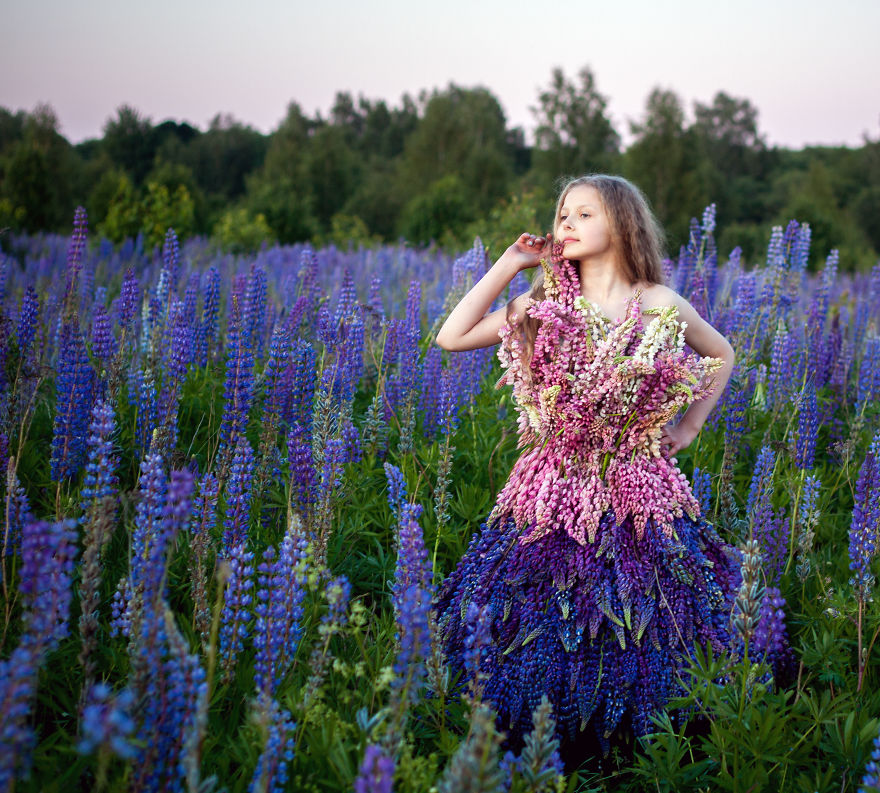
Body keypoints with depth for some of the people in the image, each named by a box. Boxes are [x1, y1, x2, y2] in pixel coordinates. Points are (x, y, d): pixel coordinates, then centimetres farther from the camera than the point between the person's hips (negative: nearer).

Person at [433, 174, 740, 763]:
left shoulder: (660, 306, 1)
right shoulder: (545, 306, 4)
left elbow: (722, 355, 18)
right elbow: (452, 338, -1)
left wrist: (688, 428, 9)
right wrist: (509, 265, 1)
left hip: (636, 495, -1)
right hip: (551, 494, 1)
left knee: (631, 628, 3)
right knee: (537, 621, 1)